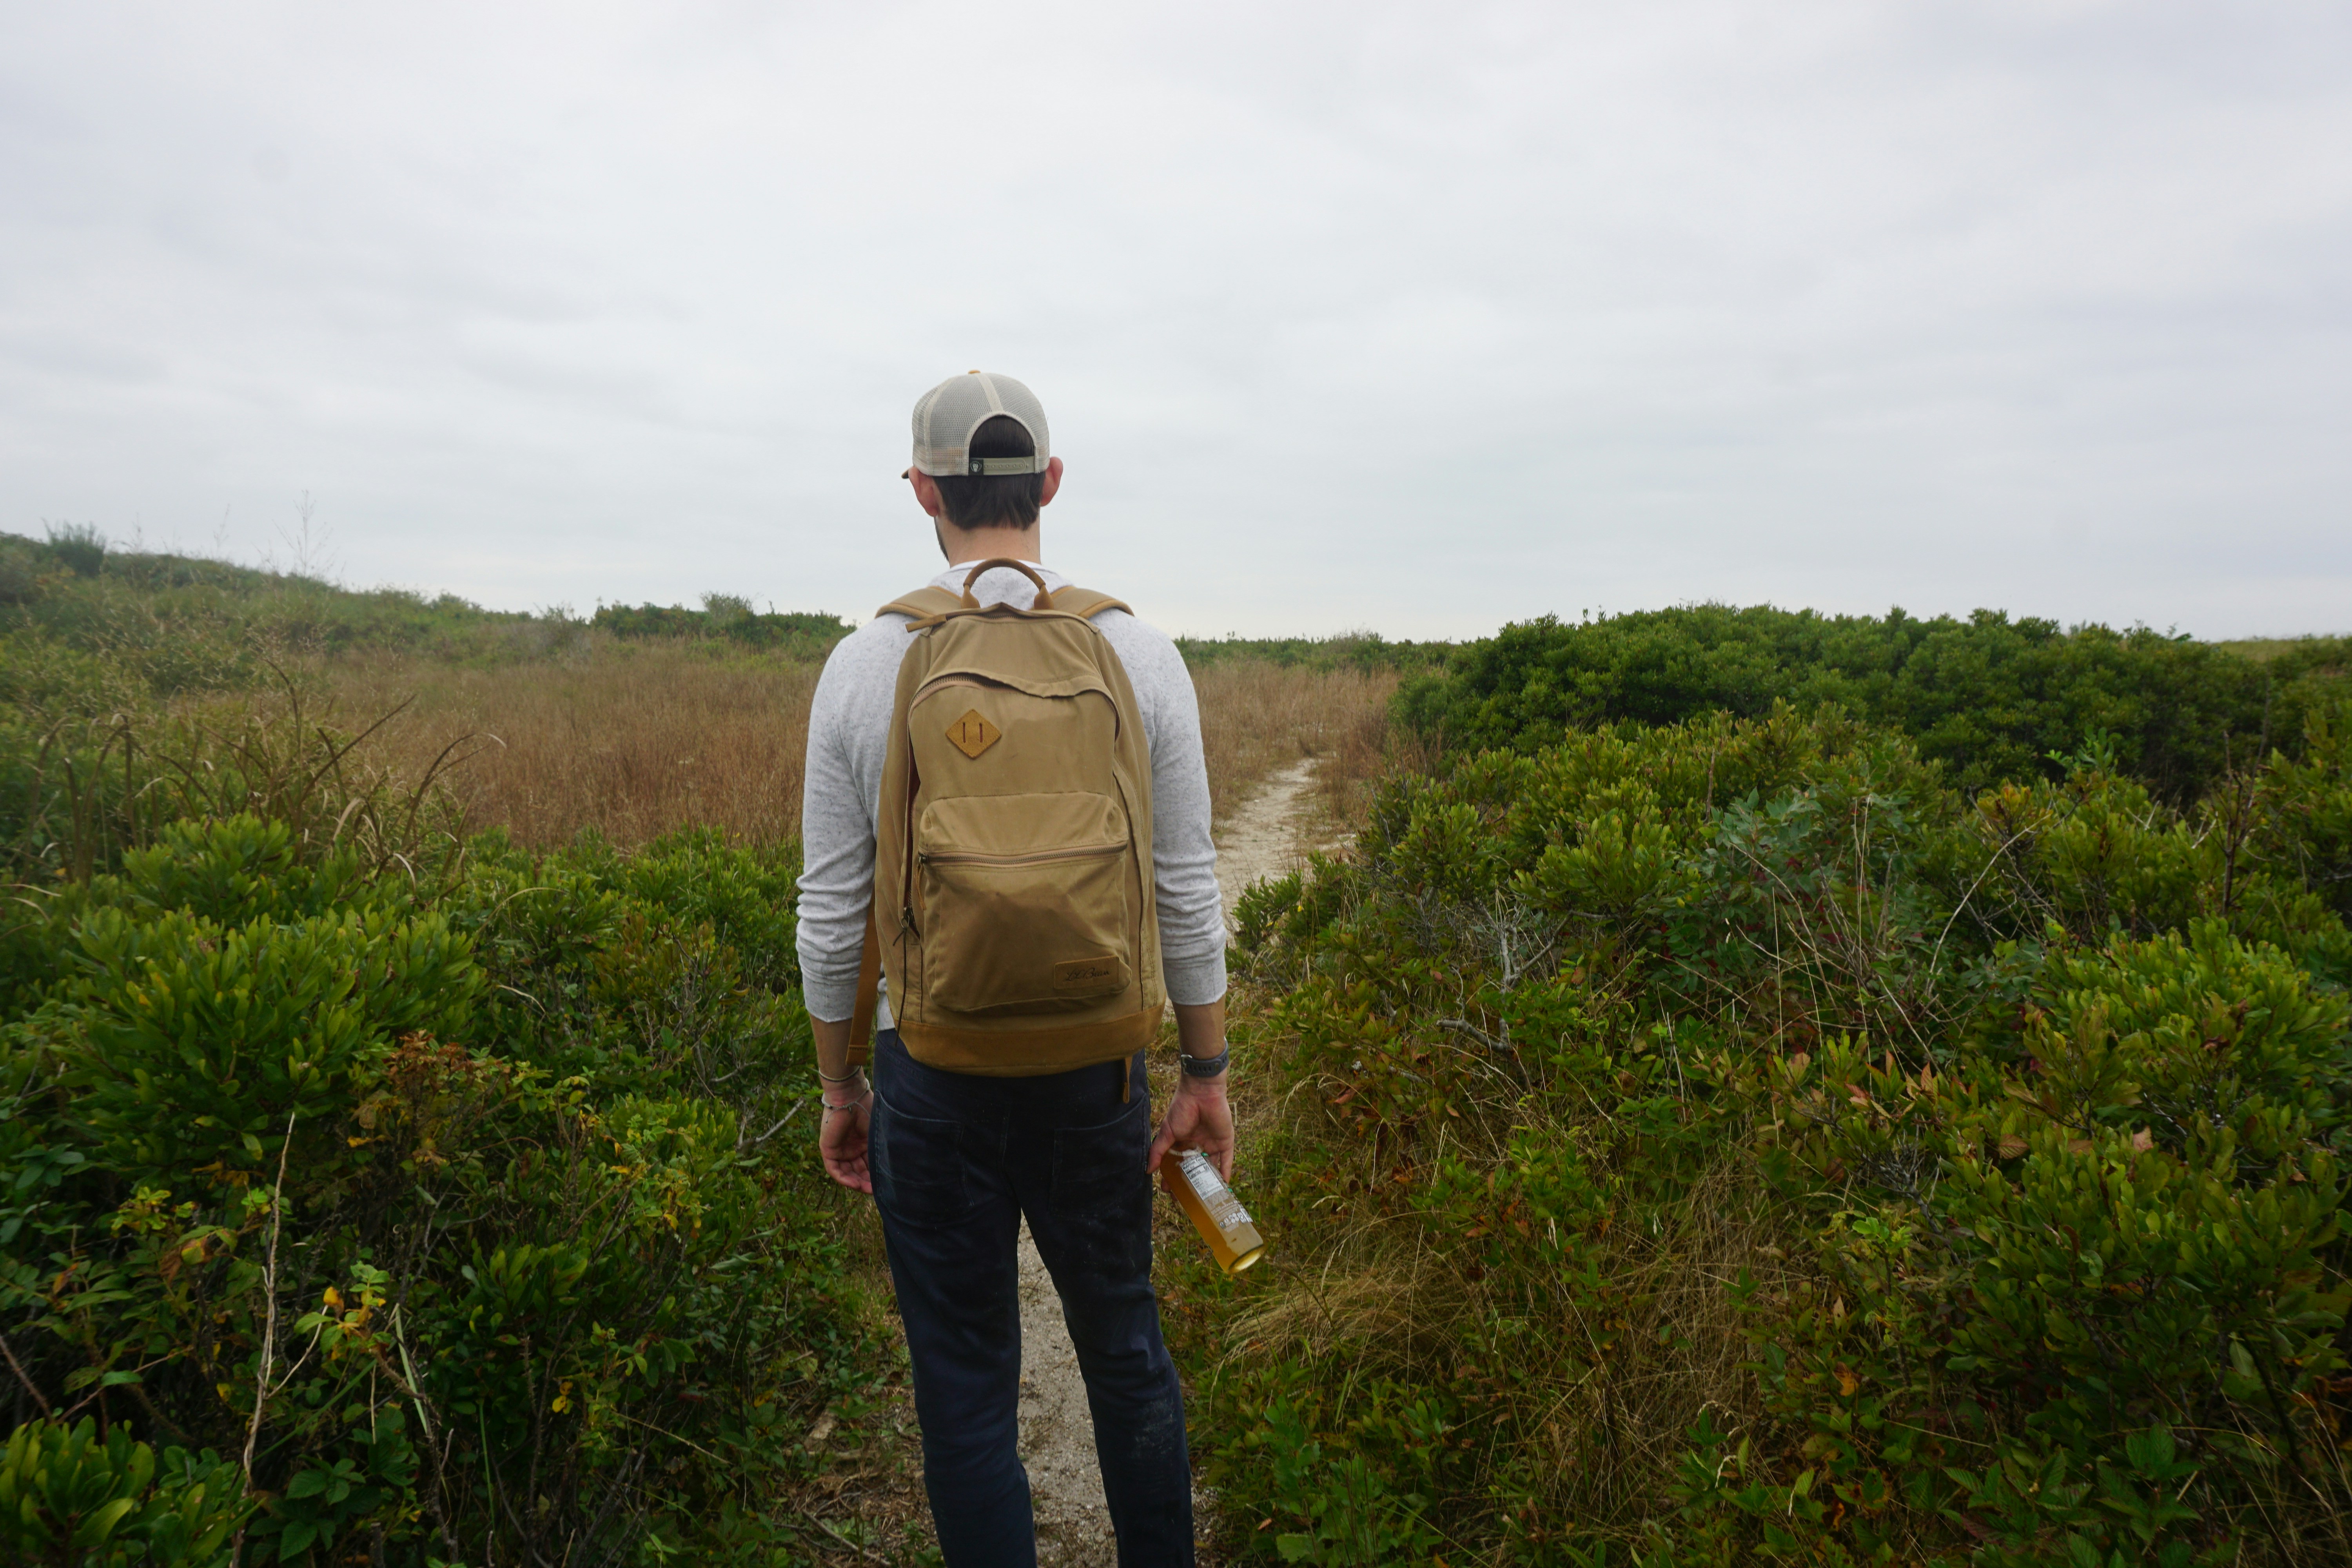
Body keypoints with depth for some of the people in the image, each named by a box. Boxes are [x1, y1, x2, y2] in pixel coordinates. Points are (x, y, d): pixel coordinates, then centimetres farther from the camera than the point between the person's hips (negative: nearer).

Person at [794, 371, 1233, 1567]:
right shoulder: (1140, 656, -6)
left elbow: (831, 914, -3)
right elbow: (1186, 897, -3)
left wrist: (838, 1087, 10)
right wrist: (1206, 1076, 8)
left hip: (931, 1071, -1)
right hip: (1096, 1067, 1)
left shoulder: (865, 664, -7)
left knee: (966, 1387, 15)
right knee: (1126, 1355, 22)